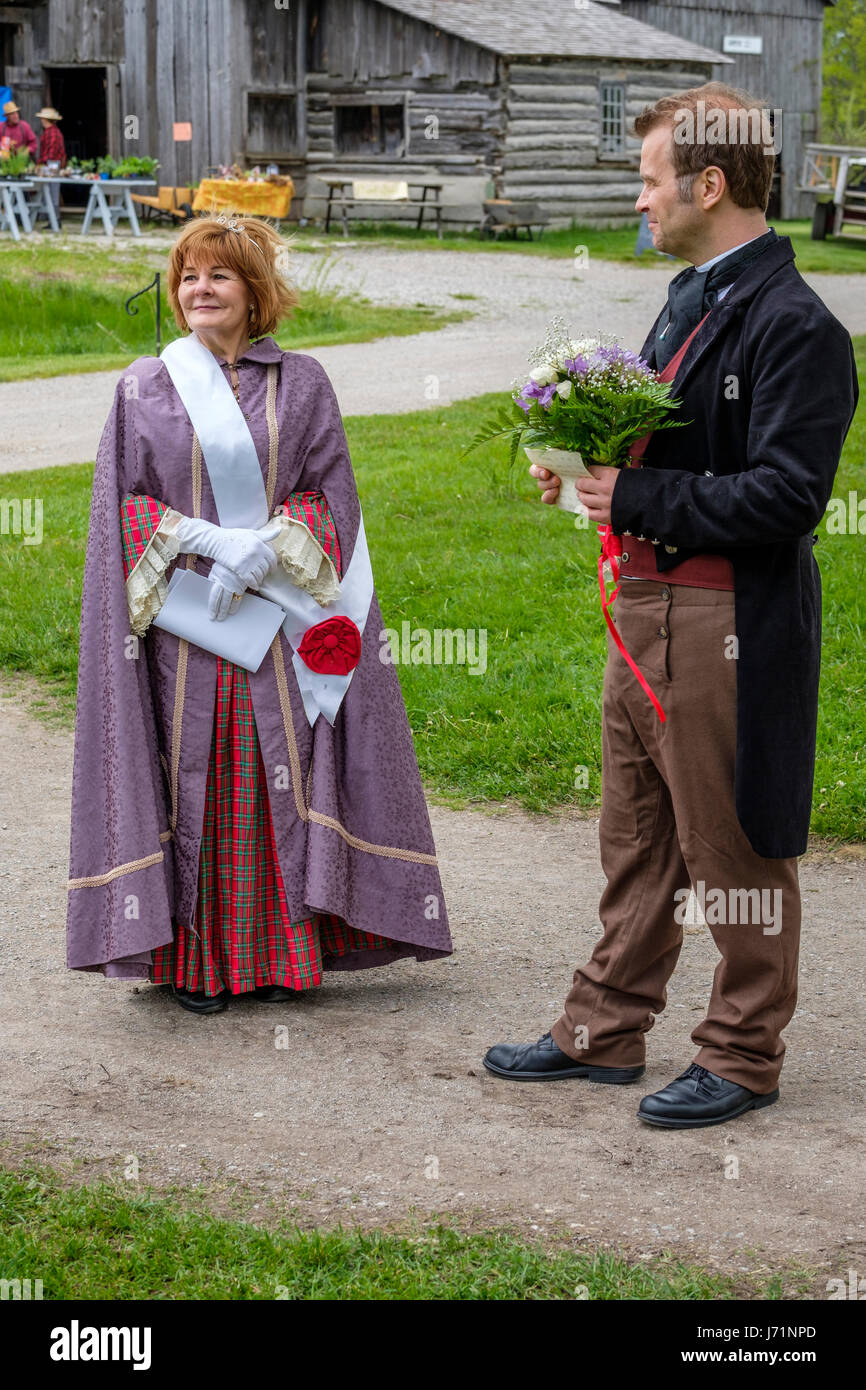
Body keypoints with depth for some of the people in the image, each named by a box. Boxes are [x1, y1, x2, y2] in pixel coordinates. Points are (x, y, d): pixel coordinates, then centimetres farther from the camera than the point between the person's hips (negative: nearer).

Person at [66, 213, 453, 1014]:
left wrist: (267, 549, -14)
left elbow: (330, 495, 3)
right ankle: (196, 961, 8)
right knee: (193, 781, 0)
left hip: (280, 617, 0)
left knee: (280, 781, 0)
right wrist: (209, 540, -13)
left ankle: (283, 953, 10)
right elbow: (124, 502, 2)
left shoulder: (301, 384, 7)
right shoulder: (145, 388, 6)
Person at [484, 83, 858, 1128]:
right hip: (646, 604, 10)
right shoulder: (689, 299, 13)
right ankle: (606, 1031, 30)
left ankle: (742, 1057, 18)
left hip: (731, 627, -9)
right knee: (635, 835, 18)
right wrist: (590, 462, 4)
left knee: (731, 849, 4)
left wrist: (639, 498, -20)